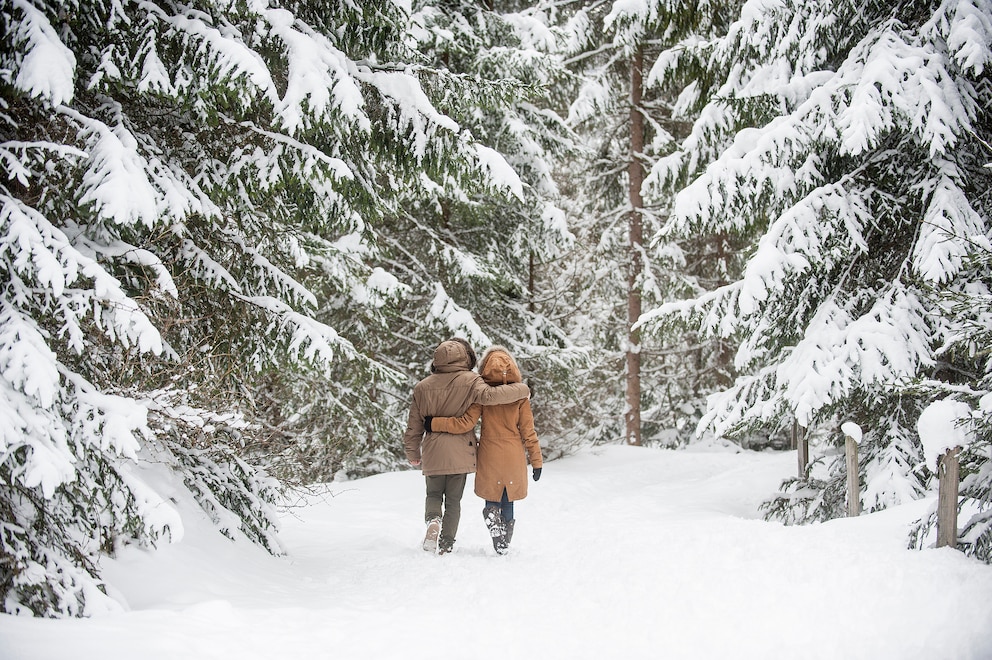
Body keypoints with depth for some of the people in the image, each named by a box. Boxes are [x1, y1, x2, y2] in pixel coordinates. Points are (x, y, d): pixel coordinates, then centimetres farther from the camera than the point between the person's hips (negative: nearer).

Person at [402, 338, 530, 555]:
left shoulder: (423, 387, 4)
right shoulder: (470, 381, -7)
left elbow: (414, 425, 8)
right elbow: (489, 396, -26)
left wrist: (412, 453, 21)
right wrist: (521, 390, -12)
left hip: (433, 453, 2)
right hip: (460, 453, -2)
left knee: (434, 494, 19)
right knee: (453, 500, 11)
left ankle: (433, 519, -11)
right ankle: (446, 545, 6)